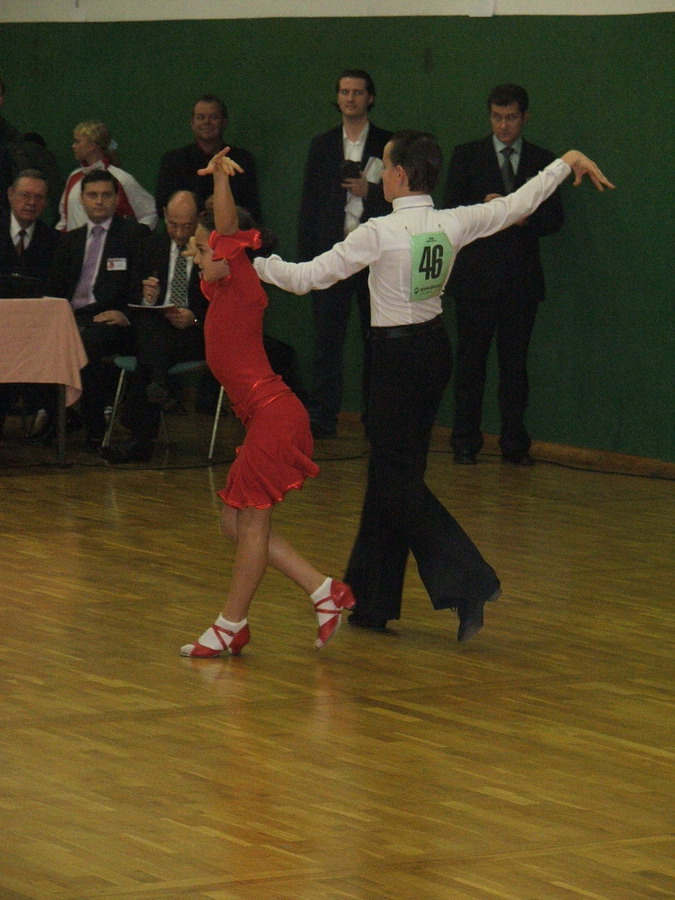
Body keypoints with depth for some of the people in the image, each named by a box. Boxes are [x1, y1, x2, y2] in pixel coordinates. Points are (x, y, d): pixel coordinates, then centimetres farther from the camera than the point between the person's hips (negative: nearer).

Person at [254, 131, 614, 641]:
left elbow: (306, 278, -16)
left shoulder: (381, 233, -18)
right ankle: (373, 602, 20)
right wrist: (566, 163, 26)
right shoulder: (454, 224, -2)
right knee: (391, 471, 14)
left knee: (398, 480, -1)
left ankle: (470, 583, -15)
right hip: (436, 347, 7)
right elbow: (518, 204, 12)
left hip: (398, 354, -7)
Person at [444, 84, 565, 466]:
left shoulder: (543, 161, 10)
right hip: (477, 274, -1)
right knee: (471, 362, 1)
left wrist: (528, 218, -14)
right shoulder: (467, 155, 7)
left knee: (516, 363, 3)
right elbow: (451, 211, 0)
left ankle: (515, 444, 9)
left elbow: (555, 219, 7)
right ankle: (466, 442, 7)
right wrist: (483, 206, -19)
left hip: (521, 277, 1)